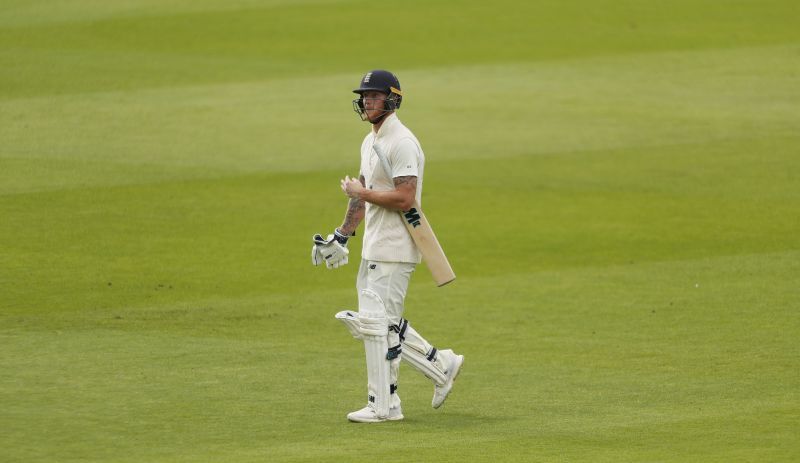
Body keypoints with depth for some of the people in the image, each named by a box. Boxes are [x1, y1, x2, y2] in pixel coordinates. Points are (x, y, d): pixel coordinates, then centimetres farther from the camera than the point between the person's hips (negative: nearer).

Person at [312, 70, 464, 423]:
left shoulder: (402, 143, -16)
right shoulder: (370, 142, 15)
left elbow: (404, 198, -24)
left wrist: (360, 192, -14)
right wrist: (341, 236, 23)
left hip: (394, 251, -10)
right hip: (374, 248, 10)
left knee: (376, 322, -8)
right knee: (375, 322, 13)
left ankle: (383, 406, -2)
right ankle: (440, 366, 21)